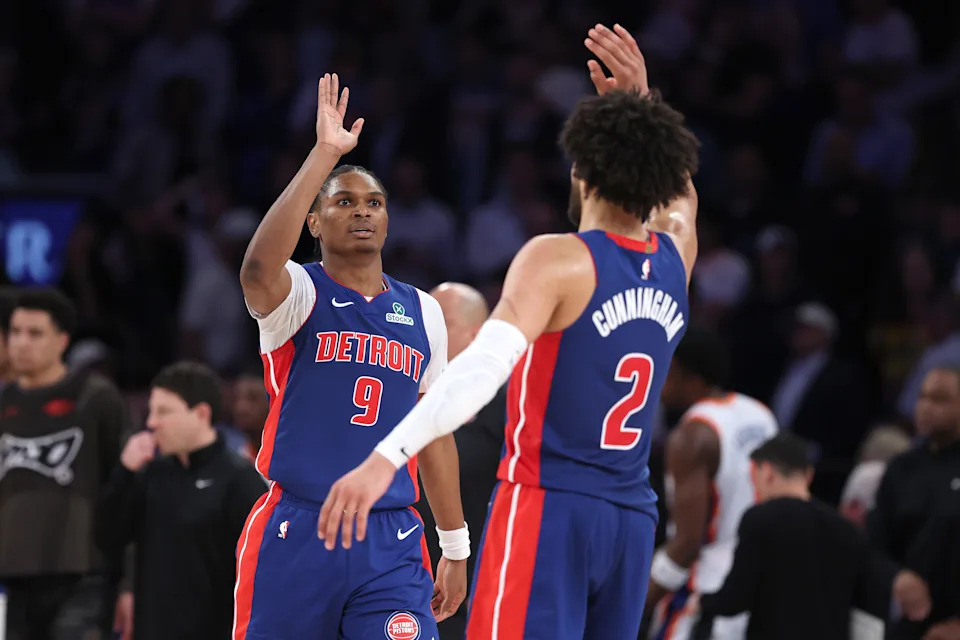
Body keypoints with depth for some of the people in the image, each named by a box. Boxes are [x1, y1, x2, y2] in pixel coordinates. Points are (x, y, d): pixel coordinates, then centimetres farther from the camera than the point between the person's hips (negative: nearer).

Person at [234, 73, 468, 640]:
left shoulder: (423, 312, 14)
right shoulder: (300, 294, -1)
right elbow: (258, 268, -27)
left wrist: (455, 548, 17)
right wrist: (326, 154, -28)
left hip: (391, 544, 3)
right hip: (296, 532, -3)